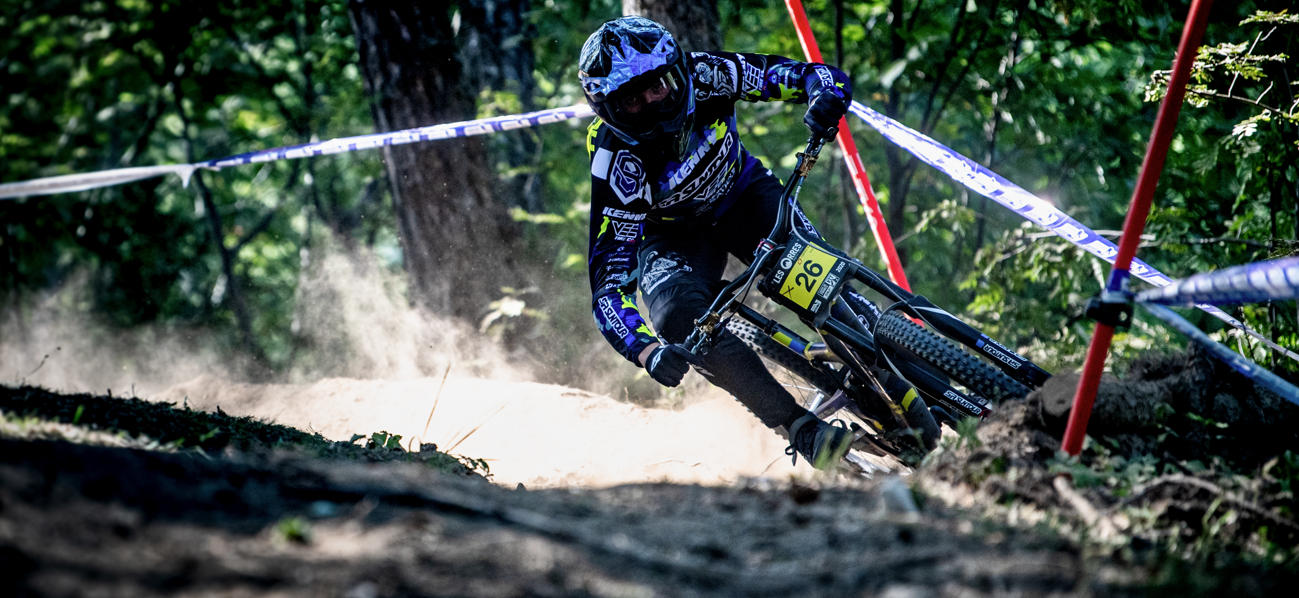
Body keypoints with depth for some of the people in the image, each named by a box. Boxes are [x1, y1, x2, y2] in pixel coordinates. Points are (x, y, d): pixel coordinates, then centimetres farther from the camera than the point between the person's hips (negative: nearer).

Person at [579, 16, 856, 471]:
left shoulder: (705, 75, -29)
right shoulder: (617, 164, -33)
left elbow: (810, 75, -24)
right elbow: (609, 279, -34)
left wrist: (826, 95, -49)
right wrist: (646, 351, -50)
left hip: (743, 193, 2)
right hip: (673, 235, -1)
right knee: (680, 317, -31)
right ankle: (802, 430, -26)